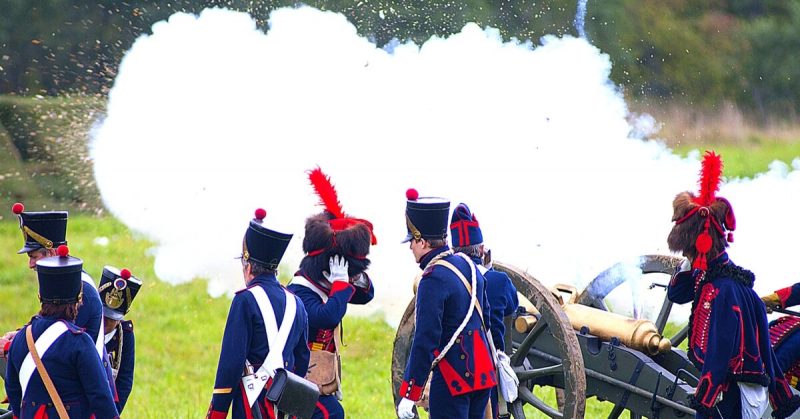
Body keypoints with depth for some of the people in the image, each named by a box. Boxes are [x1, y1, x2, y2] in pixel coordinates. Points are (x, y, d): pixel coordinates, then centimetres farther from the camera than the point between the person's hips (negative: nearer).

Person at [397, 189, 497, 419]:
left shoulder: (433, 279, -17)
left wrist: (409, 394, -16)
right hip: (483, 373, 9)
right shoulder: (468, 266, 9)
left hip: (452, 380, -9)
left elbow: (425, 341, -19)